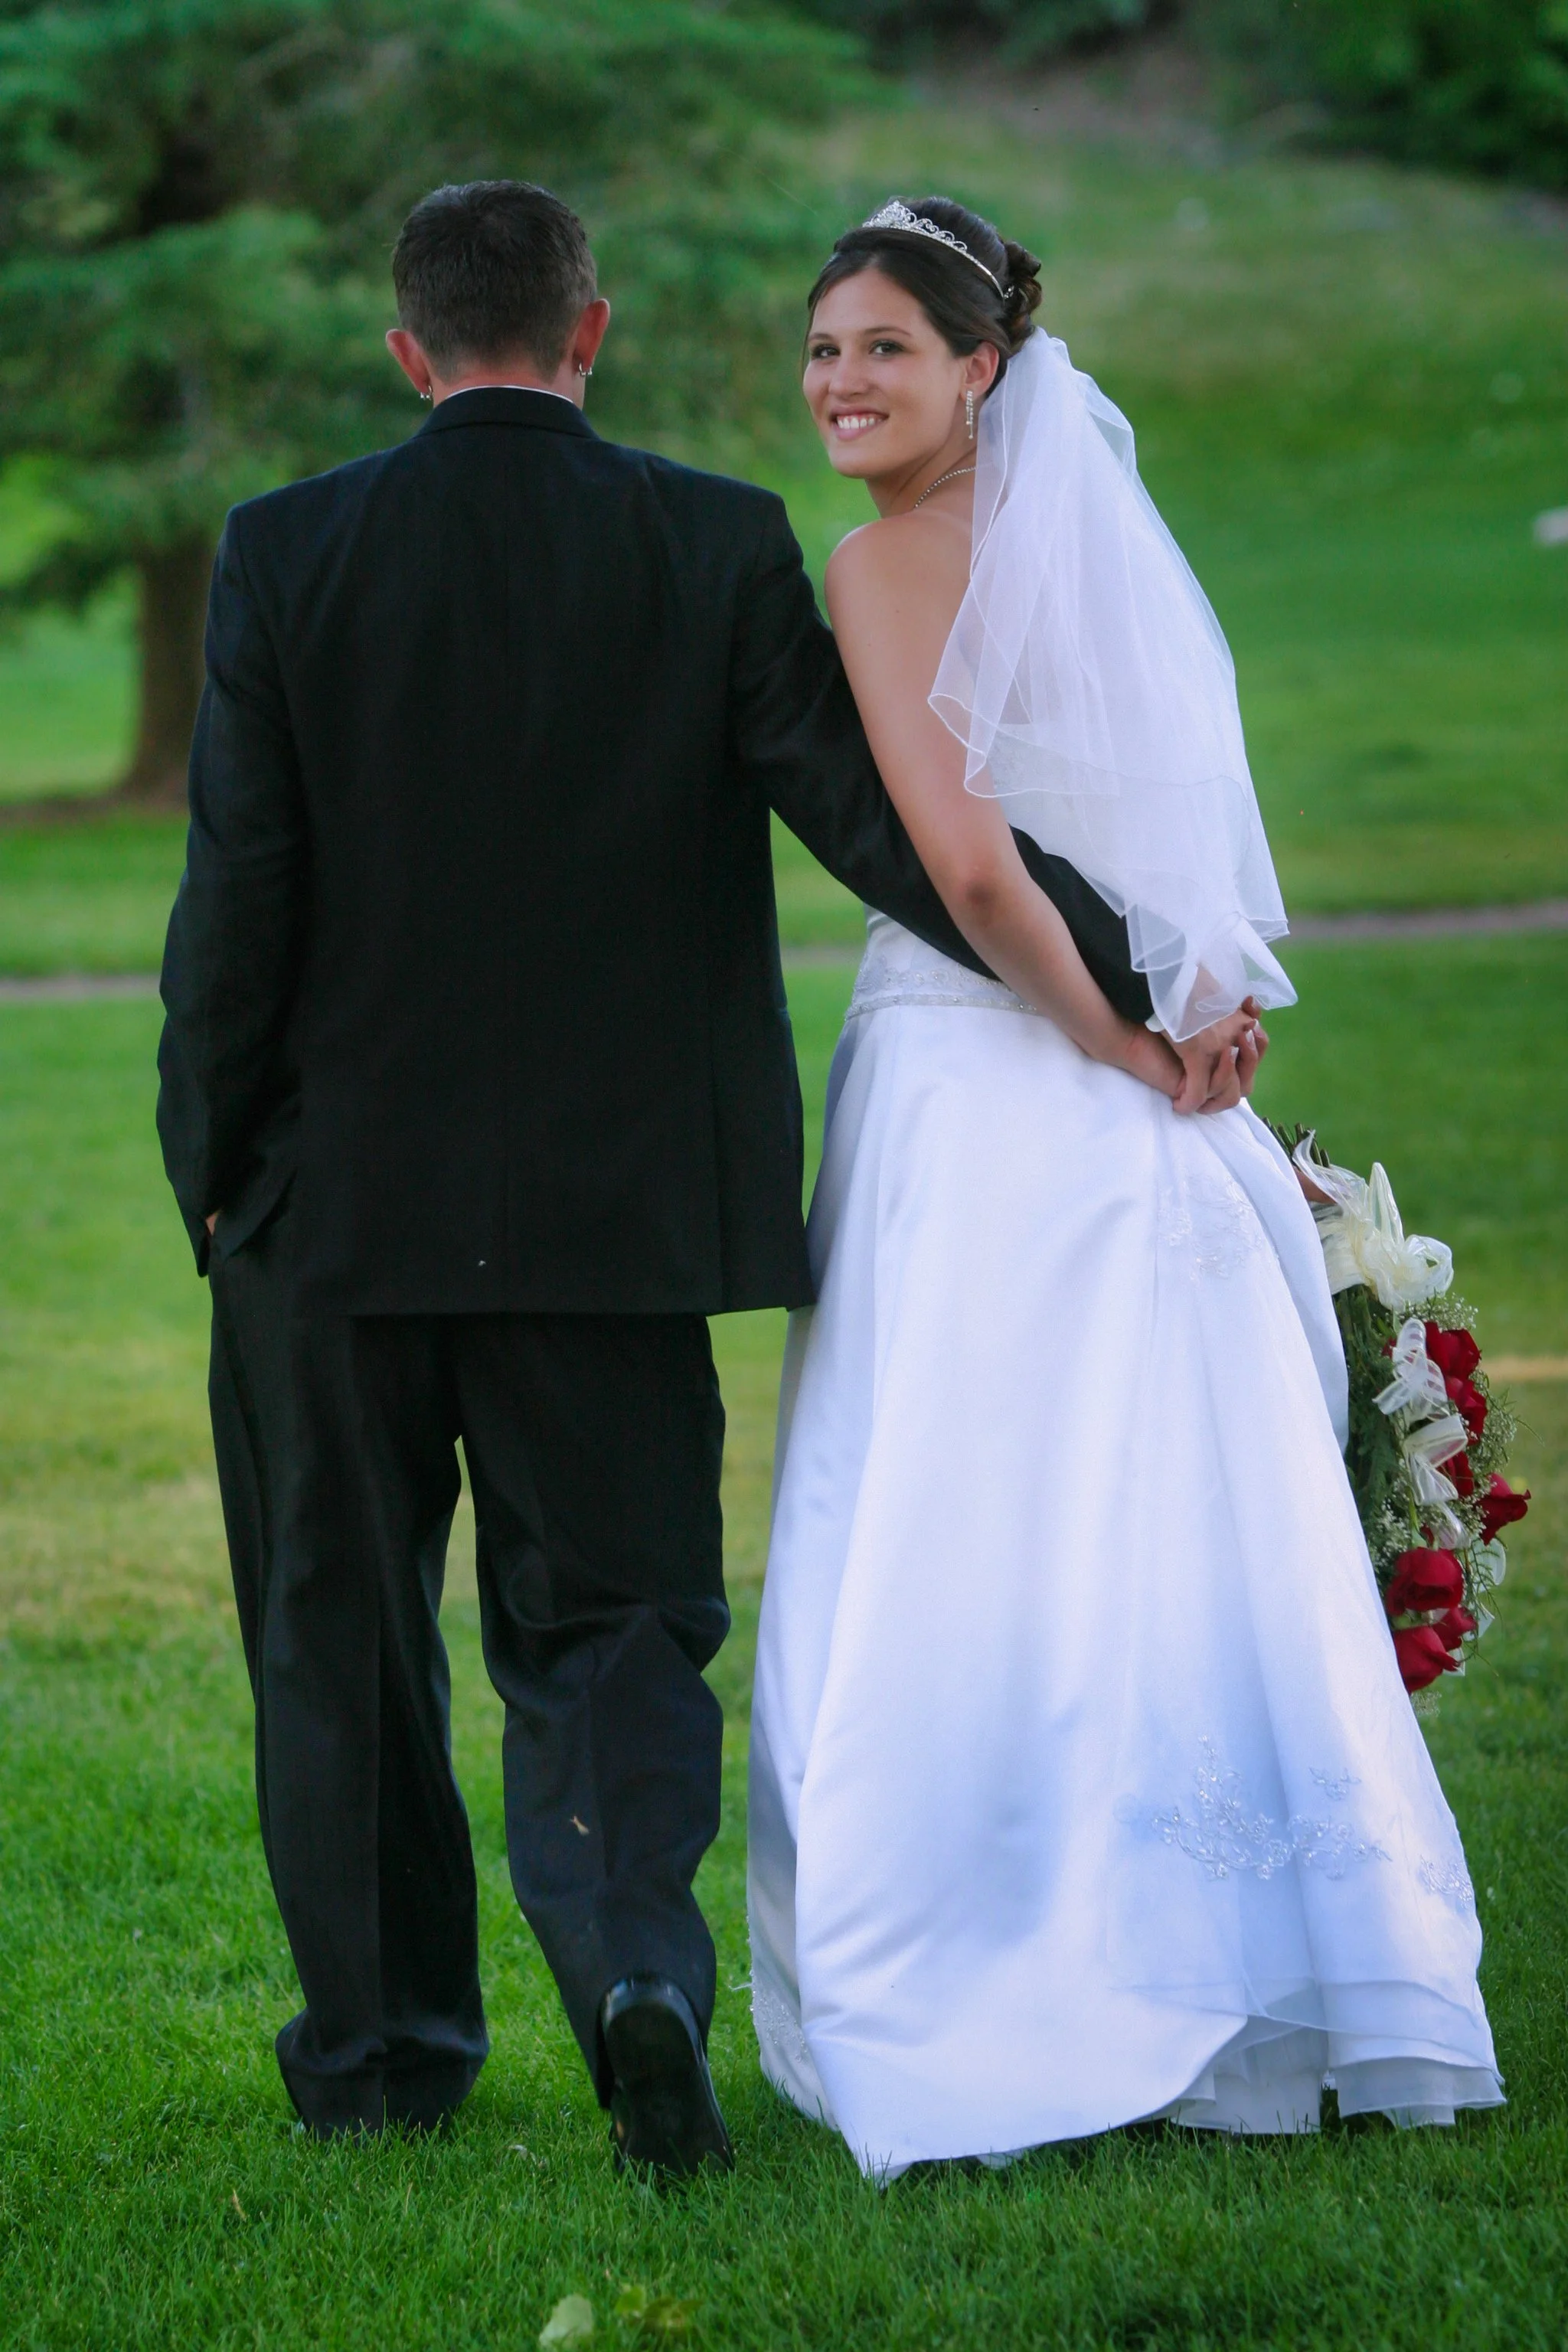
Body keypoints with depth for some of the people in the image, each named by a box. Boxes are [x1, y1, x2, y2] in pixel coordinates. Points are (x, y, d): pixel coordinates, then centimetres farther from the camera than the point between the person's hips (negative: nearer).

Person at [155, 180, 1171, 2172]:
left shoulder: (285, 555, -5)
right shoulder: (718, 548, -5)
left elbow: (240, 890, -6)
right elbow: (874, 814, -8)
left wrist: (212, 1166, 5)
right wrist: (1127, 980, -2)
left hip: (340, 1199, 0)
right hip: (616, 1196, 0)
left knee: (344, 1641, 14)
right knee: (609, 1628, 7)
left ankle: (381, 2046, 20)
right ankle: (638, 1970, -17)